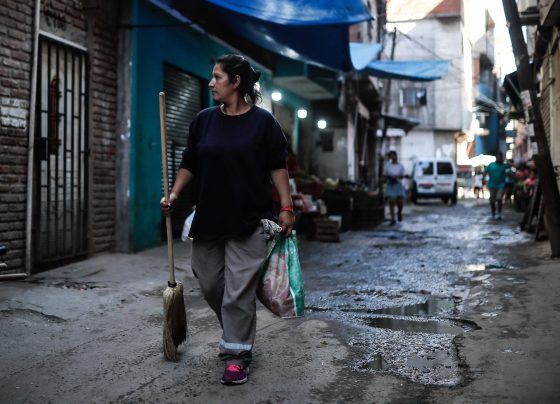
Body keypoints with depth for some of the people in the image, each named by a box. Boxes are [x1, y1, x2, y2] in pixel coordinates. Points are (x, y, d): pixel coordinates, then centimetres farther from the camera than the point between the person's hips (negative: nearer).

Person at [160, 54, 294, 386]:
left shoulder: (262, 121, -4)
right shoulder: (204, 120, 7)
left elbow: (278, 166, -2)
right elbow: (189, 164, 13)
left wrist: (286, 207, -8)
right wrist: (174, 195, 3)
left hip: (249, 220, -5)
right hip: (209, 218, 5)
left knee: (239, 290, -3)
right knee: (210, 284, 13)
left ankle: (237, 353, 8)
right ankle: (236, 334, 36)